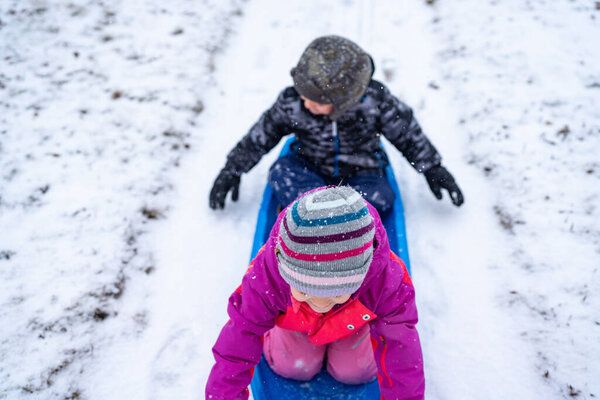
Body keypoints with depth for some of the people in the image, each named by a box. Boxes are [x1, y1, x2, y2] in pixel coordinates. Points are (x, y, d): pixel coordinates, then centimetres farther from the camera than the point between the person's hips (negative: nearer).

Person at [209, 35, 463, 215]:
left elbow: (407, 133, -5)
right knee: (281, 171, -29)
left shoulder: (375, 100, -20)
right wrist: (233, 170, 2)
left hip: (360, 176, -1)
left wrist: (433, 169, 1)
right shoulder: (291, 103, -17)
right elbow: (262, 135, -2)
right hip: (310, 174, 1)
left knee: (379, 197, -31)